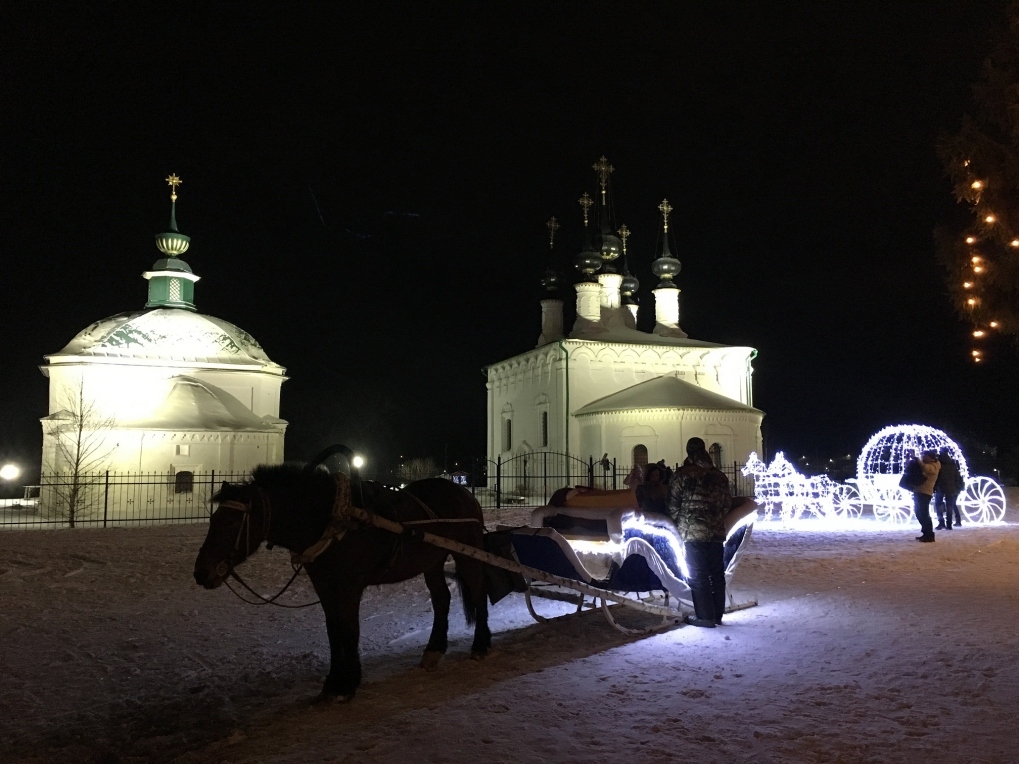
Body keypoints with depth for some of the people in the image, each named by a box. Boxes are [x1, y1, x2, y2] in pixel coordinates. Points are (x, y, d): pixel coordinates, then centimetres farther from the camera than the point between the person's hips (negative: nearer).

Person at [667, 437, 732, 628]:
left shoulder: (683, 474, -8)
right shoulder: (719, 476, 8)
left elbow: (673, 503, -5)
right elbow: (727, 502, 13)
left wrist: (678, 521, 11)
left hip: (693, 531, -5)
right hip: (717, 531, 5)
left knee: (697, 575, 1)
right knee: (717, 574, 13)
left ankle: (705, 616, 3)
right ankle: (717, 614, 21)